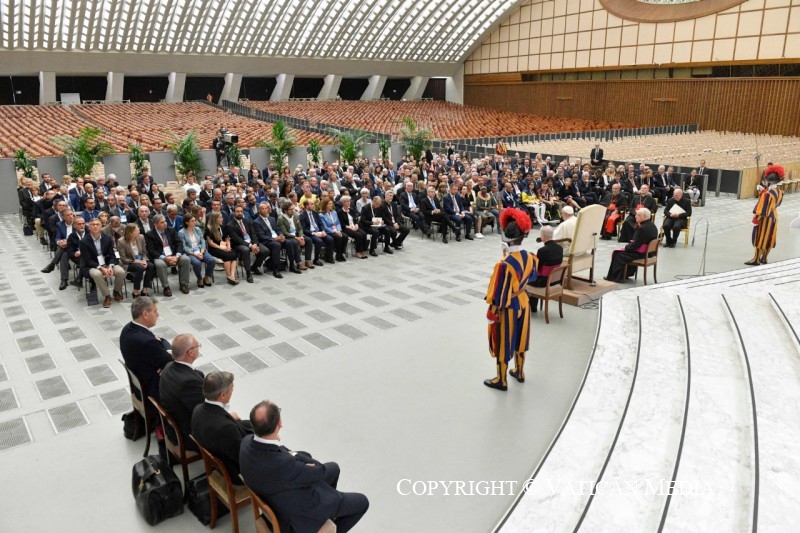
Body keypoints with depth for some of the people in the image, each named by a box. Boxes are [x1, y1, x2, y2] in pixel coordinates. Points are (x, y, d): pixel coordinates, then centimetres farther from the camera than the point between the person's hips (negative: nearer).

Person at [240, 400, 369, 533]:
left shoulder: (247, 441, -20)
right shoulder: (283, 464, -43)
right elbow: (320, 471, -23)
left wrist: (291, 455, -13)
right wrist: (294, 455, -8)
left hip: (281, 494, 8)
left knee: (333, 468, 26)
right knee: (361, 502, 9)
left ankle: (327, 518, 46)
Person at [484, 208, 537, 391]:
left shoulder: (504, 264, -32)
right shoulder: (530, 257, -10)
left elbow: (499, 294, -25)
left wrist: (491, 314, -10)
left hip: (507, 308, -7)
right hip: (523, 303, 7)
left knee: (503, 344, 12)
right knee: (520, 340, 25)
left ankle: (501, 381, 28)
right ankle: (519, 372, 44)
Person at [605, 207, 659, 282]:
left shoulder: (642, 228, -25)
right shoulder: (653, 226, 6)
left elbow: (635, 245, -23)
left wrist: (626, 248, -8)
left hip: (641, 253, -10)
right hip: (649, 252, 10)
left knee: (617, 253, 0)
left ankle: (614, 277, 11)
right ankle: (628, 273, 31)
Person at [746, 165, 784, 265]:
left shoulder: (767, 194, -28)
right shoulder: (780, 192, -2)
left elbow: (762, 209, -25)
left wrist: (755, 220, -15)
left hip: (765, 218, -8)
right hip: (774, 216, 8)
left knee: (760, 238, 3)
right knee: (769, 238, 15)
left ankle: (756, 259, 10)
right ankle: (764, 258, 25)